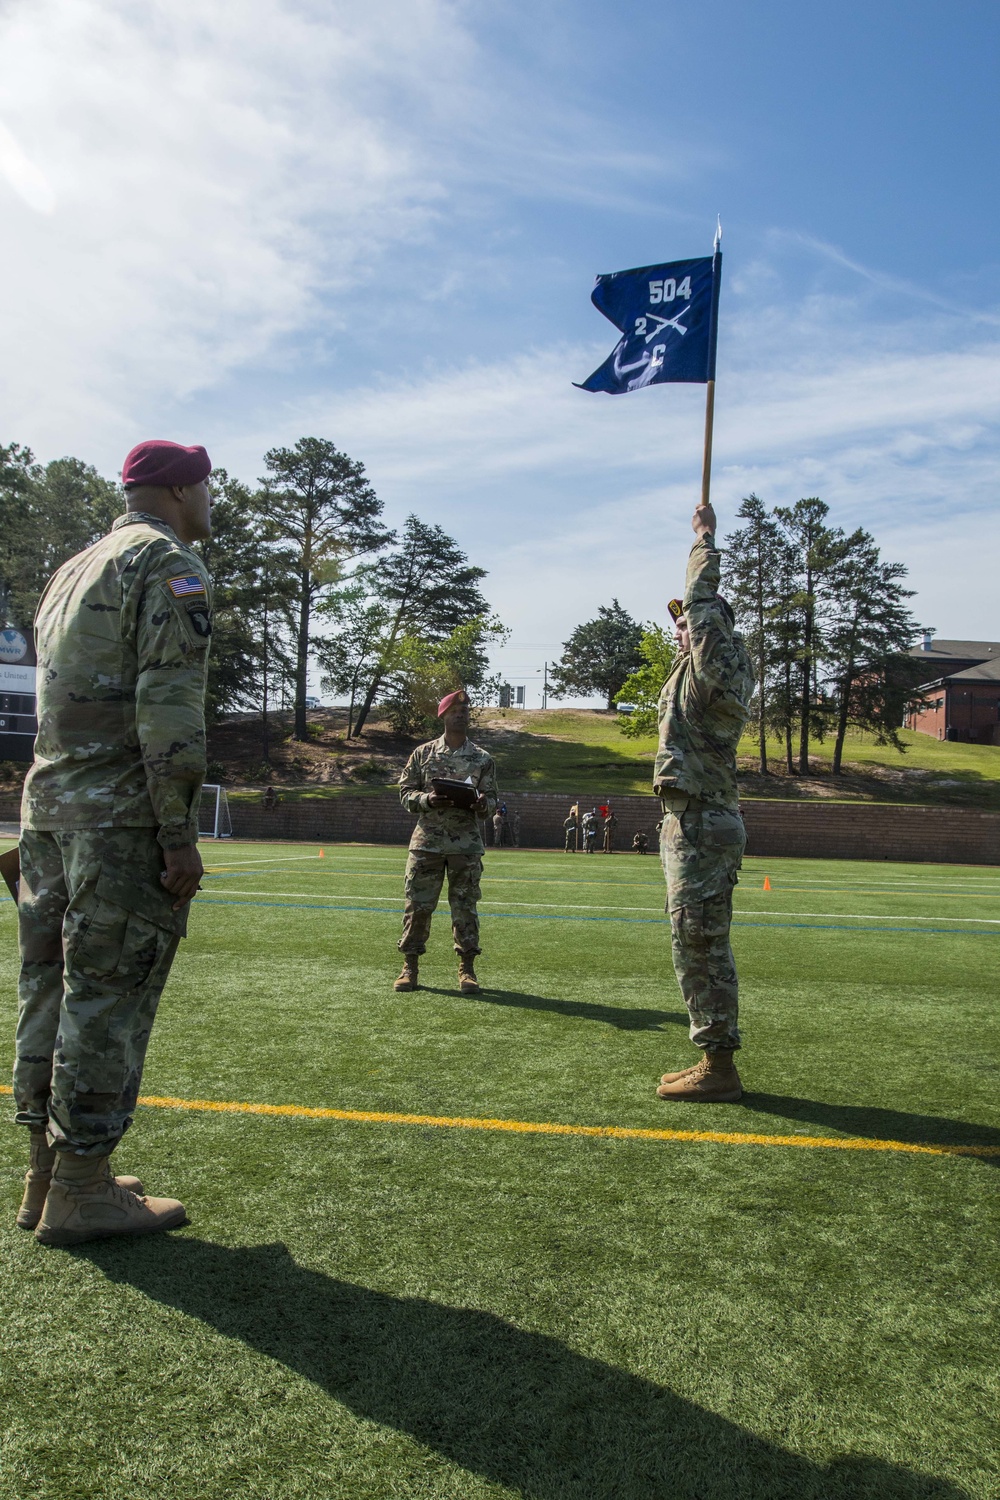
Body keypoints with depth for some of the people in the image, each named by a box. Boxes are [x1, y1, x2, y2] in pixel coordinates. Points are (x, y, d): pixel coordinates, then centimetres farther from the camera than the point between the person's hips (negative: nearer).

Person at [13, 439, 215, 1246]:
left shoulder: (70, 572, 22)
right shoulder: (169, 563, -6)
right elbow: (167, 703, -17)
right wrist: (179, 831, -17)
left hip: (46, 812, 9)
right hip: (124, 815, -9)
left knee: (51, 994, 12)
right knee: (107, 1002, -3)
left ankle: (48, 1176, 21)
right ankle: (79, 1192, 5)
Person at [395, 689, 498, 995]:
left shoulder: (482, 759, 7)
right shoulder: (423, 753, 5)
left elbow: (491, 798, 8)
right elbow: (405, 792, 5)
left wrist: (483, 804, -16)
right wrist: (427, 800, -15)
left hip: (466, 844, 0)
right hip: (427, 841, 0)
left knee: (465, 907, 3)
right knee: (417, 905, 1)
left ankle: (467, 969, 12)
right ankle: (410, 967, 11)